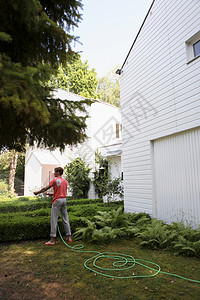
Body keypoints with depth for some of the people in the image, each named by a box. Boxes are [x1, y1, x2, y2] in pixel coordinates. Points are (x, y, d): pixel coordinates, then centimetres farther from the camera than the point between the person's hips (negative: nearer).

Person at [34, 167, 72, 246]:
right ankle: (69, 237, 17)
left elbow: (45, 188, 0)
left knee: (54, 220, -2)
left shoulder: (55, 180, -7)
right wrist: (52, 194, 24)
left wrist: (38, 192, 14)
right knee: (65, 219, 12)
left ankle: (52, 240, 0)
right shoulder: (65, 181, 10)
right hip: (64, 199, 6)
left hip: (57, 201, -6)